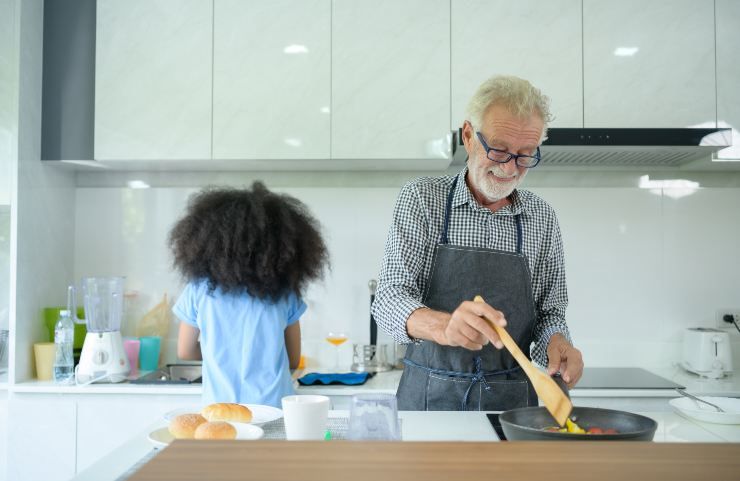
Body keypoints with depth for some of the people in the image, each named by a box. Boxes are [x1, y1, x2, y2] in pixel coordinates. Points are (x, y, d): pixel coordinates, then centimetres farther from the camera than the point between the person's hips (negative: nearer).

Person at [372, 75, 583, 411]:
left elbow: (550, 311, 9)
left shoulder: (542, 218, 1)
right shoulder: (421, 198, -6)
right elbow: (388, 300, -13)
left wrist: (556, 340, -14)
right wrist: (444, 326, -33)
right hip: (430, 394, -1)